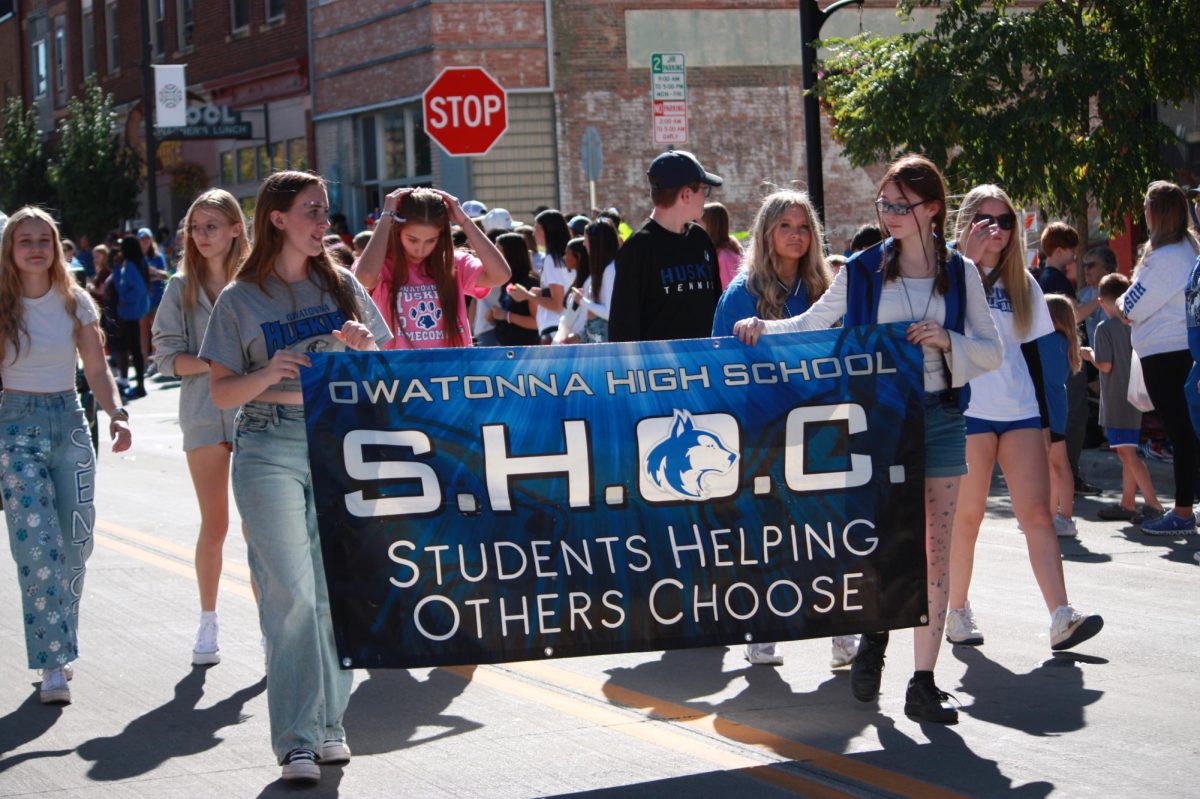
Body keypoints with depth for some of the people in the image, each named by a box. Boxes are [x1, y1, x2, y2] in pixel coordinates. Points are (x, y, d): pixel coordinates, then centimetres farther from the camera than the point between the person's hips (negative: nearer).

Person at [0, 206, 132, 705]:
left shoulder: (75, 302, 5)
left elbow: (97, 370, 5)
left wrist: (116, 412, -12)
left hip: (69, 422, 3)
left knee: (76, 543, 1)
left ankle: (59, 644, 21)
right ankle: (53, 663, -11)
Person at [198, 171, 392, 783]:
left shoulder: (341, 285, 11)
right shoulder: (241, 299, 3)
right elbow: (221, 391, 1)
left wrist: (365, 348, -7)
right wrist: (268, 375, -17)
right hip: (270, 451, -3)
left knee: (336, 593, 4)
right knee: (292, 594, -10)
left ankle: (329, 725, 15)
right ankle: (295, 739, -7)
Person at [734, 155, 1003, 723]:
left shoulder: (959, 273, 5)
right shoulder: (863, 270, 4)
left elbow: (992, 352, 6)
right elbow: (813, 324, 9)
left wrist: (946, 341, -12)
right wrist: (764, 327, -8)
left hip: (939, 416, 1)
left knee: (933, 549, 1)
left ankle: (923, 682, 6)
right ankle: (876, 631, 25)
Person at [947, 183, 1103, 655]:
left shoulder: (1022, 283, 16)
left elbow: (1033, 350, 18)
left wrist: (1047, 416, 14)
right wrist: (969, 260, -19)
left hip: (1019, 411, 4)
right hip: (968, 411, -3)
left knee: (1037, 512, -7)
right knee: (967, 516, 0)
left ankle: (1061, 617, -17)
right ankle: (958, 612, 14)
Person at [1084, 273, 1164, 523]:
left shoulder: (1105, 328, -12)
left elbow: (1105, 365, -17)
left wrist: (1090, 355, 2)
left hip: (1116, 403, -8)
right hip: (1135, 399, 8)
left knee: (1128, 453, -9)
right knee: (1127, 452, 16)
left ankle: (1153, 503, -18)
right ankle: (1128, 504, 21)